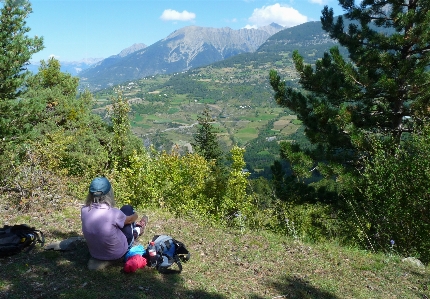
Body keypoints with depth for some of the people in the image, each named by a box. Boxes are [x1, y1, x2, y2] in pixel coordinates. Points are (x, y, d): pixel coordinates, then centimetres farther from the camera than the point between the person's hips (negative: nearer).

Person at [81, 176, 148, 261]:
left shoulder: (84, 210, -17)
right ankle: (137, 231, 40)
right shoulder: (113, 213, -29)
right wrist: (135, 215, 18)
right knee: (127, 208, 10)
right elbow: (130, 219, -5)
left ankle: (134, 228, 49)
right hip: (117, 253, -4)